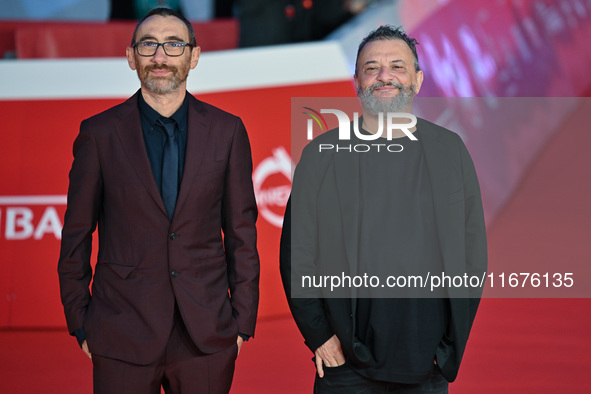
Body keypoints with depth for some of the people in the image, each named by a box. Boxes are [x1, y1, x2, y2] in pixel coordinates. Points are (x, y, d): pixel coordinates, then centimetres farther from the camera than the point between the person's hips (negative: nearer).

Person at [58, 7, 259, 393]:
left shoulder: (227, 130, 4)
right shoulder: (99, 133, 1)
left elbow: (241, 231, 6)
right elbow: (77, 234, 5)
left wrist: (243, 320, 3)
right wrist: (80, 324, 2)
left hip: (207, 337, 1)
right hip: (123, 339, -1)